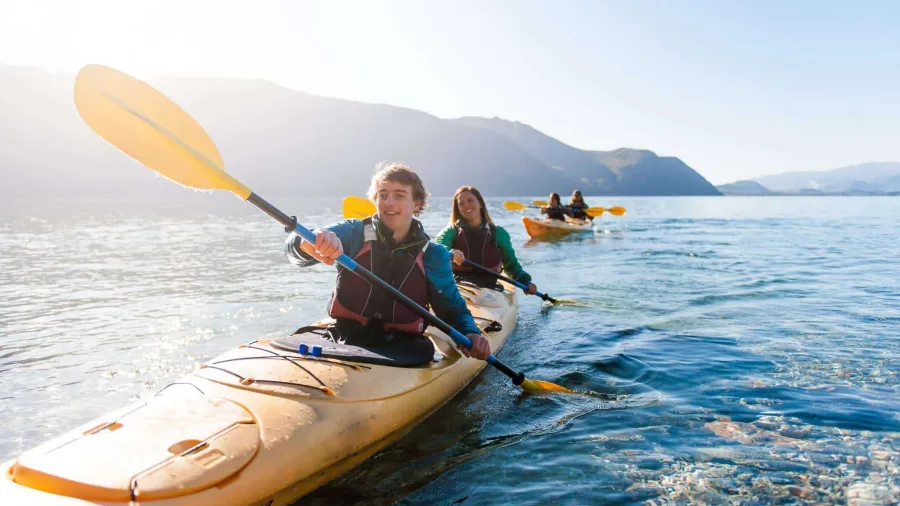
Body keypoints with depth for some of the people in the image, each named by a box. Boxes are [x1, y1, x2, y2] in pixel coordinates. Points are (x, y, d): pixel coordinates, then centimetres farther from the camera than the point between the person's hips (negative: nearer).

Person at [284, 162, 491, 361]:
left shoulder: (433, 255, 6)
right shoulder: (354, 233, 2)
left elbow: (453, 309, 11)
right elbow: (295, 249, -12)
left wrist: (470, 334, -11)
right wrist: (309, 245, -37)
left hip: (402, 346, 2)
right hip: (345, 340, -2)